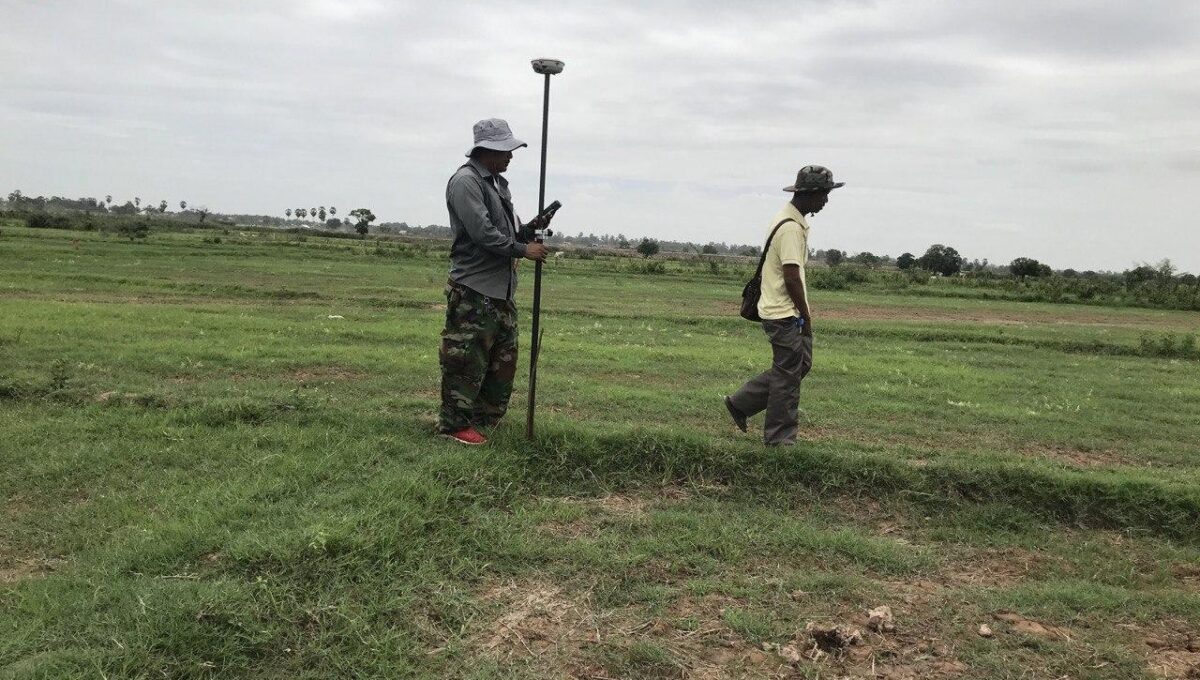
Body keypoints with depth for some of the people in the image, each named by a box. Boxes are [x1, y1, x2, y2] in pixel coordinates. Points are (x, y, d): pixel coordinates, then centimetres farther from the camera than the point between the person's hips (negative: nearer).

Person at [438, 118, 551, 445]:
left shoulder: (499, 183, 18)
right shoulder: (465, 182, -12)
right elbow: (483, 233, -20)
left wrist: (531, 227, 5)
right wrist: (524, 249, -15)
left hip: (501, 289, 10)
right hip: (473, 290, -10)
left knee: (504, 357, 14)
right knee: (467, 359, -5)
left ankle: (485, 418, 27)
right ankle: (454, 424, 6)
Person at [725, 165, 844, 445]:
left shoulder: (794, 220, 13)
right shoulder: (791, 227, -20)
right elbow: (791, 278, -22)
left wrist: (804, 312, 18)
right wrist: (805, 316, -12)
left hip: (788, 311, 10)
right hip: (784, 314, -10)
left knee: (800, 365, 18)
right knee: (788, 375, -1)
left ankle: (741, 402, 24)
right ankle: (780, 439, 11)